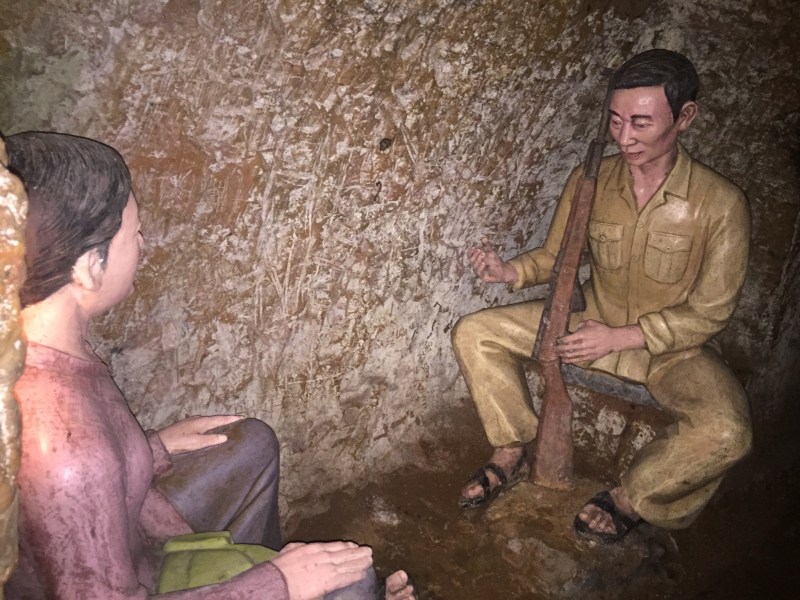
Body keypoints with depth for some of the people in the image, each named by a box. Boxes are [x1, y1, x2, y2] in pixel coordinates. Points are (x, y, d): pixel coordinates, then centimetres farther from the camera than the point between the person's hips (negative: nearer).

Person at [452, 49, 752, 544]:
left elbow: (710, 313, -15)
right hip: (595, 321, 4)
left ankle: (628, 499, -3)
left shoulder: (721, 203, -19)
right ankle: (512, 455, 7)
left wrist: (619, 337, -21)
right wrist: (510, 271, -17)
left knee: (725, 432, -33)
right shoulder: (591, 181, -9)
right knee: (474, 334, -8)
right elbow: (557, 255, 4)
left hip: (675, 344, -3)